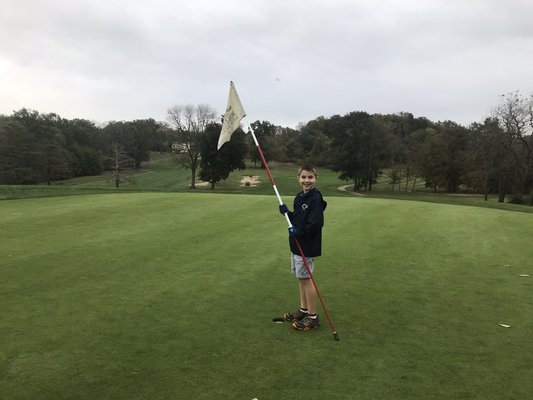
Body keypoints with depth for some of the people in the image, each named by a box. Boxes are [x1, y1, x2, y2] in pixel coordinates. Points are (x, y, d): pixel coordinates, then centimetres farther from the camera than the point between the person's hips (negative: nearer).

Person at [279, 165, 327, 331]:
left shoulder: (315, 198, -18)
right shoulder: (299, 197, 9)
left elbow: (316, 224, -25)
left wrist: (297, 232, -18)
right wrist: (287, 213, 0)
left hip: (307, 246, -8)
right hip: (296, 244, 8)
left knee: (306, 279, 0)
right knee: (301, 278, 17)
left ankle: (313, 317, 13)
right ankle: (303, 309, 32)